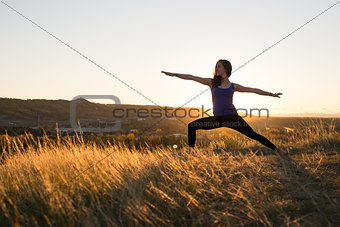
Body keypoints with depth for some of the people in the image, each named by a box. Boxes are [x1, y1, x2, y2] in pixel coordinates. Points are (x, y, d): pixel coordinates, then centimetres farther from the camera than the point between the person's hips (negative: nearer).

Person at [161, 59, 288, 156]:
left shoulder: (233, 86, 6)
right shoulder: (212, 82, 7)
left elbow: (253, 90, 12)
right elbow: (192, 78, 4)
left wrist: (271, 94, 14)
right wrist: (174, 74, 2)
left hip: (232, 117, -1)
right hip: (217, 118, 2)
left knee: (253, 135, -3)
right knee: (192, 126, -5)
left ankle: (277, 150, 8)